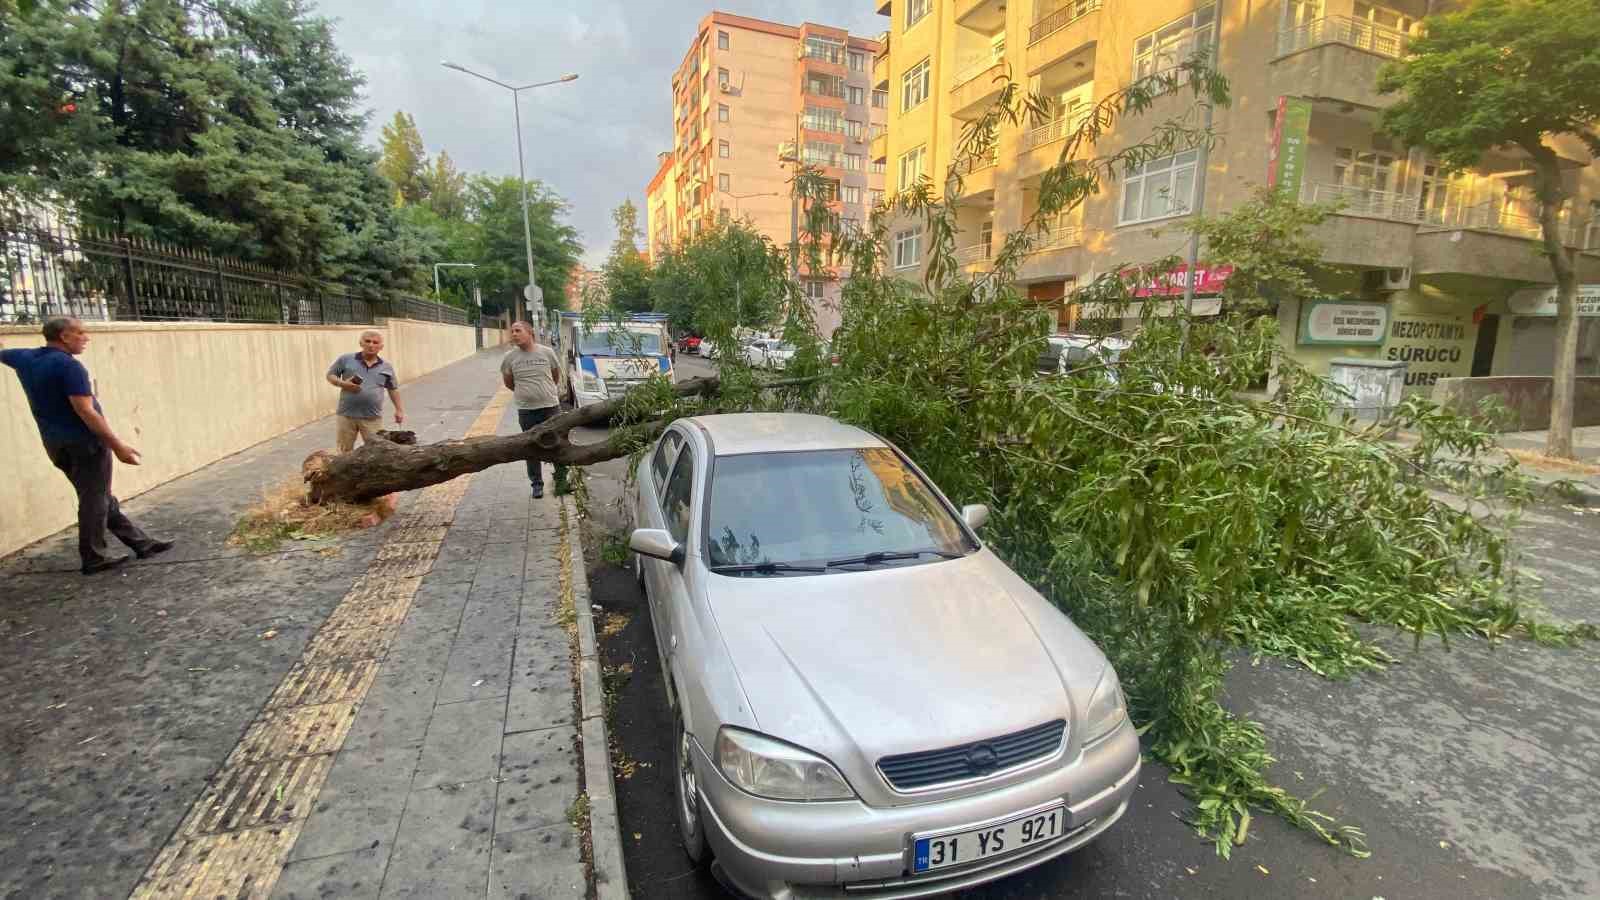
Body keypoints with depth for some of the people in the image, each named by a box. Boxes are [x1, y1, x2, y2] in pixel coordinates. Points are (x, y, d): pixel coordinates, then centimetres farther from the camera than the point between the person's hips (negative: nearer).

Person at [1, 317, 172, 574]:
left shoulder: (25, 358, 7)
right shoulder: (68, 365, -18)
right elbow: (85, 412, -24)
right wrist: (117, 445, -23)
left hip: (57, 445, 9)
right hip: (85, 442, -9)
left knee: (100, 498, 13)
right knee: (95, 500, 1)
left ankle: (141, 542, 20)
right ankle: (93, 558, 8)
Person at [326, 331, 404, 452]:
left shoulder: (386, 367, 6)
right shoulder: (346, 359, 0)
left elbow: (393, 389, 15)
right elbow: (330, 375, 7)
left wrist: (399, 410, 12)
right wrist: (342, 384, -13)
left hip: (372, 418, 1)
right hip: (347, 415, 0)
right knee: (344, 451, 9)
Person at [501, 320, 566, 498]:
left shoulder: (547, 352, -4)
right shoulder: (510, 357, -3)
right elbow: (508, 382, 12)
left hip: (551, 407, -1)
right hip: (526, 410, 1)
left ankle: (561, 479, 26)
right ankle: (537, 484, 23)